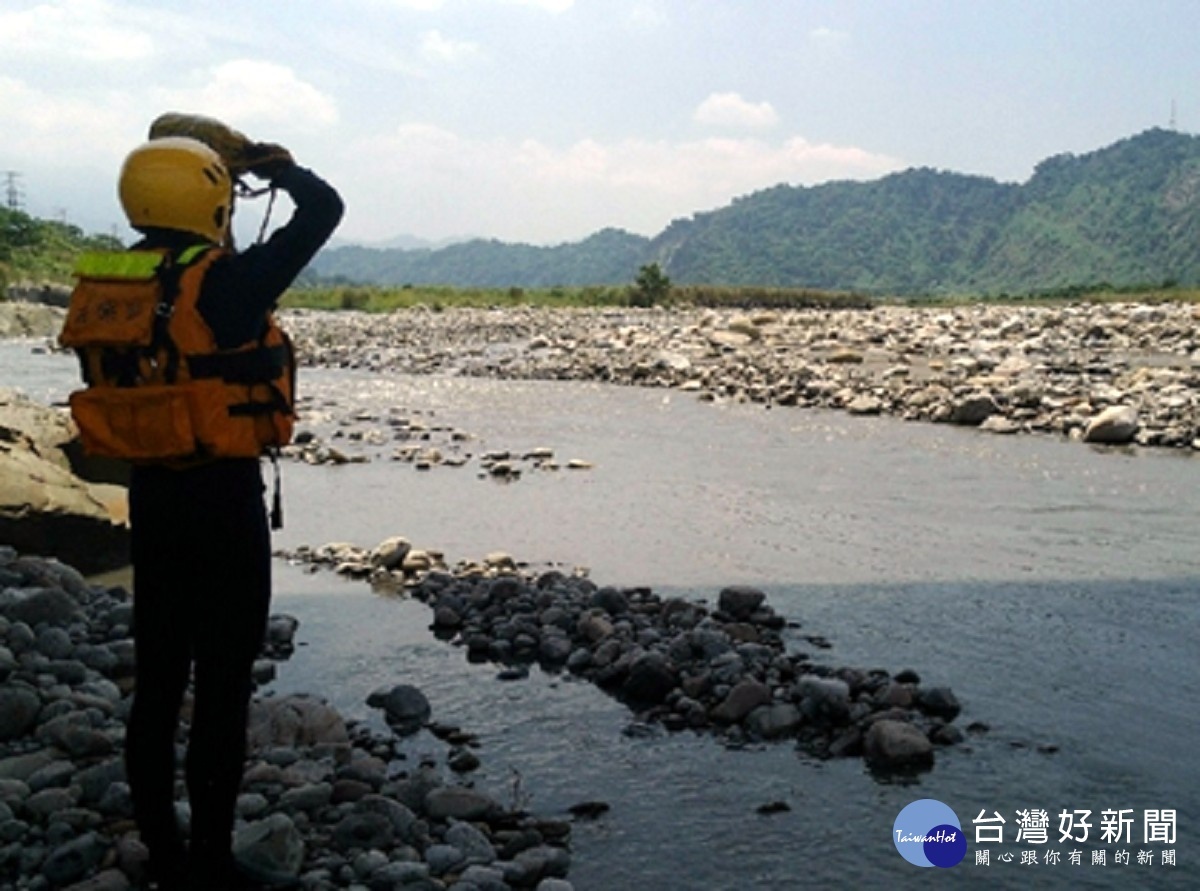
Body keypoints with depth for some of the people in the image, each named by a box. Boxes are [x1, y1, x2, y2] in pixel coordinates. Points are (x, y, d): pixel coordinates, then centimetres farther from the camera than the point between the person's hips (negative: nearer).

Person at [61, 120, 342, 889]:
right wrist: (270, 161, 6)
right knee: (222, 686, 2)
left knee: (158, 677, 15)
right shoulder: (223, 284, -16)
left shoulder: (105, 288, 2)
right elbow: (324, 209, -9)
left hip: (150, 493, 7)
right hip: (225, 494, -7)